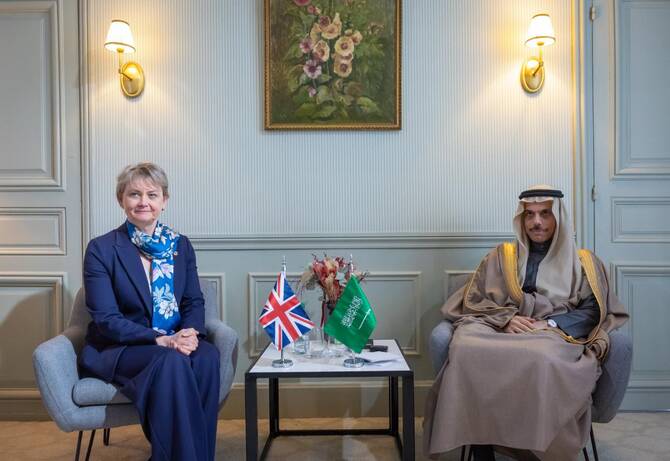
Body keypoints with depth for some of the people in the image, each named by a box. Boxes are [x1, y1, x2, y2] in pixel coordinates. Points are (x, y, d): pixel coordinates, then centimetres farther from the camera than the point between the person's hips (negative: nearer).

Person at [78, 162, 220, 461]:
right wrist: (161, 339, -24)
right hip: (117, 348, -3)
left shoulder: (181, 245, 8)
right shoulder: (101, 249, -5)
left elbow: (194, 301, 6)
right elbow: (106, 319, -11)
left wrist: (191, 332, -18)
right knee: (171, 362, -34)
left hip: (173, 342, 4)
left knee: (207, 356, -29)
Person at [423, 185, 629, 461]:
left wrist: (549, 325, -11)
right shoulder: (501, 256, 20)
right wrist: (506, 318, -8)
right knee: (466, 349, -34)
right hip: (501, 331, 2)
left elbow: (593, 311, 5)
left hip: (557, 336, -1)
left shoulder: (584, 262, 18)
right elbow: (473, 301, 12)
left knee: (540, 358, -40)